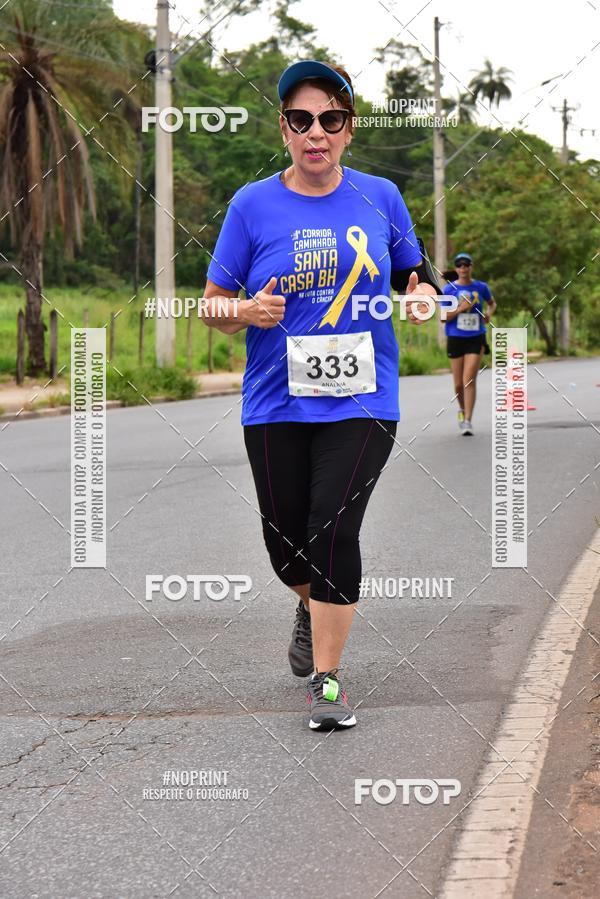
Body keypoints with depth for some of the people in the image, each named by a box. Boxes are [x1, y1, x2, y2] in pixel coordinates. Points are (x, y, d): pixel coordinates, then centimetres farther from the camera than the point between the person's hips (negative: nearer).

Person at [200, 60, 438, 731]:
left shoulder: (379, 197, 5)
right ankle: (313, 604, 44)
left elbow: (414, 274, 18)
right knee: (285, 542, 8)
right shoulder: (253, 205, 1)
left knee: (333, 530, -14)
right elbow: (213, 303, 4)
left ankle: (327, 678, -1)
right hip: (277, 403, 1)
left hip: (361, 400, -1)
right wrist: (246, 311, -18)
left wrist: (423, 293, -5)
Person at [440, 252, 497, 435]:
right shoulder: (449, 289, -1)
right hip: (456, 338, 1)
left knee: (469, 381, -12)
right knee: (459, 384, 7)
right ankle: (462, 409, 38)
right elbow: (444, 317, -3)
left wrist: (489, 313, 2)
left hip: (476, 339, 0)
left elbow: (492, 303, 23)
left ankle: (468, 421, -11)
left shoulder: (481, 287, 3)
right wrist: (460, 309, -18)